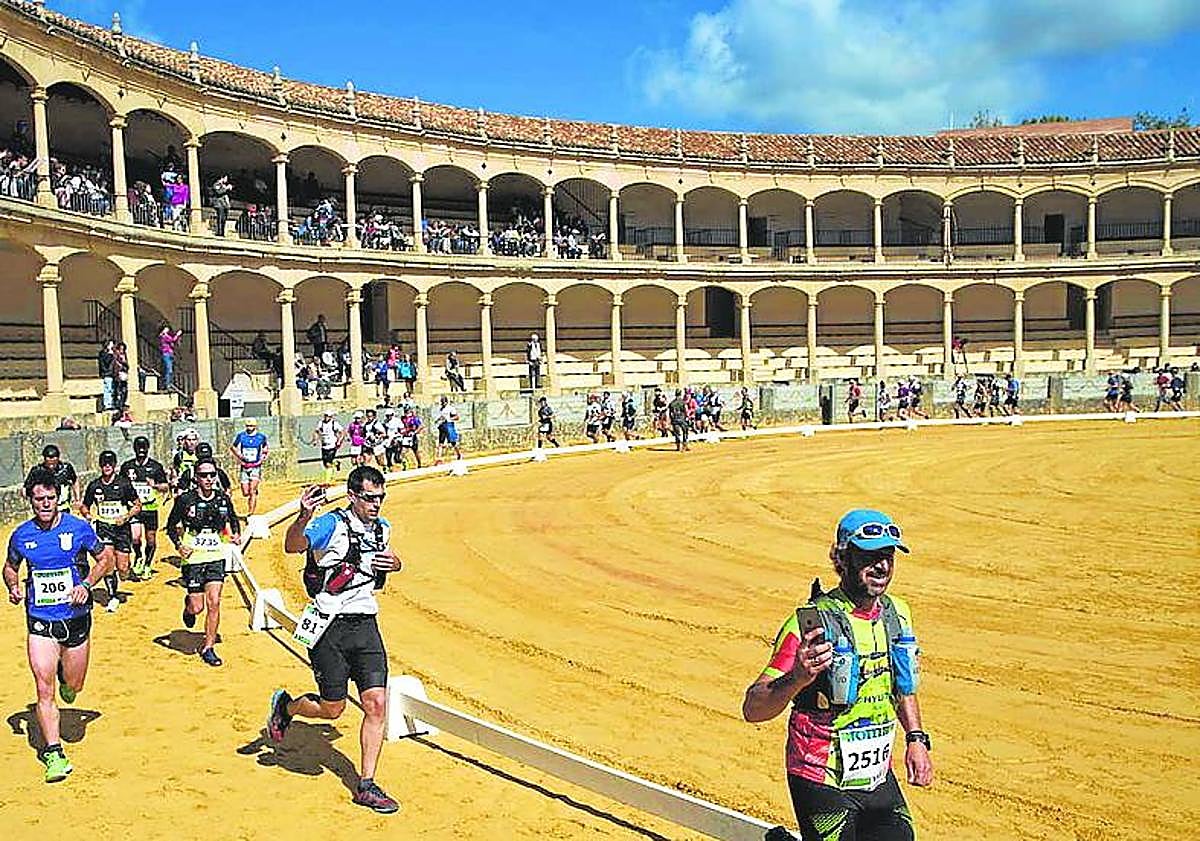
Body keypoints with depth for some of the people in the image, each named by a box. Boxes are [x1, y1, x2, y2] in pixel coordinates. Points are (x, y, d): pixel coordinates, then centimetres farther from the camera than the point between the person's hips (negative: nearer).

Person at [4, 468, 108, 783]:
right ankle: (53, 752, 3)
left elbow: (103, 559, 4)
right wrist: (13, 586, -5)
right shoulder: (21, 535, -2)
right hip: (40, 621, 0)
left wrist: (87, 584, -13)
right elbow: (10, 567, 16)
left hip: (76, 618, 0)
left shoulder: (79, 528, -8)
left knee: (73, 686, 13)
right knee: (44, 689, -7)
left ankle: (65, 676, 49)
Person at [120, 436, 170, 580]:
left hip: (150, 508, 0)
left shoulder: (156, 466, 2)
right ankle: (138, 559, 12)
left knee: (151, 539, 5)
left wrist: (155, 485, -17)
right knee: (135, 537, -15)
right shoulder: (127, 466, 6)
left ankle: (148, 565, 24)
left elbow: (166, 487, 2)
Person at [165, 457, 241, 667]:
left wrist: (236, 534, 0)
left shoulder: (223, 499, 2)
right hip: (193, 558, -2)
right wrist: (179, 545, -10)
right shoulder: (185, 500, -7)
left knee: (214, 603, -6)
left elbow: (233, 520, 19)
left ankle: (208, 647, 8)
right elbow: (171, 525, 5)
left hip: (217, 557, 2)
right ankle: (188, 606, 39)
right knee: (197, 607, 1)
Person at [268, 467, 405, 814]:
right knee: (332, 708, 4)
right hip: (329, 627, -5)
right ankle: (285, 705, 37)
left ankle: (366, 786, 9)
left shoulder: (382, 528, 9)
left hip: (365, 625, 5)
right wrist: (303, 516, -50)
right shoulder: (332, 524, -13)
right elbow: (292, 546, -29)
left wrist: (395, 564, 5)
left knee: (377, 704, -3)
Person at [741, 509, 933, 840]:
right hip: (825, 785, -6)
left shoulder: (897, 614, 3)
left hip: (879, 778, 6)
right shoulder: (812, 623, -19)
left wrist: (916, 738, 12)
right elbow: (752, 709, -27)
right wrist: (796, 679, -43)